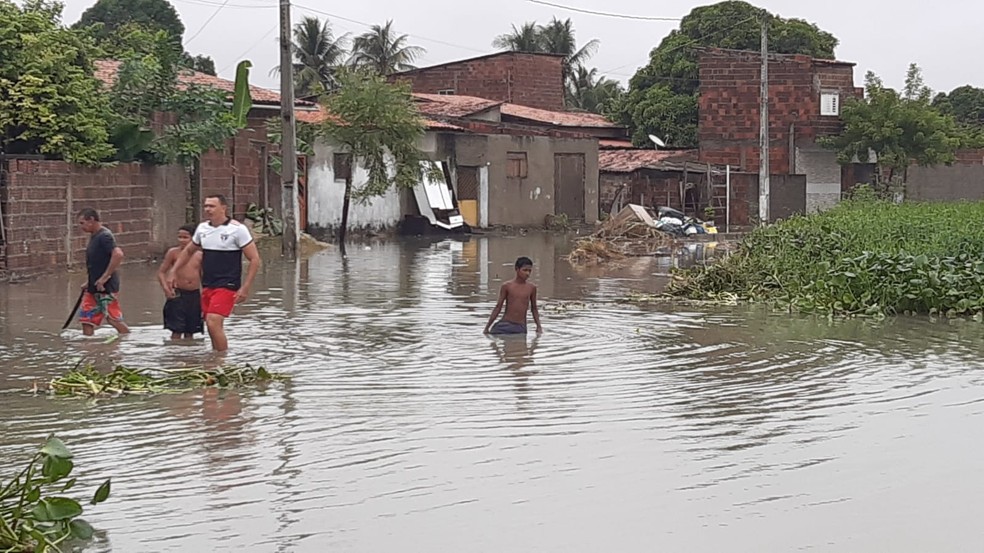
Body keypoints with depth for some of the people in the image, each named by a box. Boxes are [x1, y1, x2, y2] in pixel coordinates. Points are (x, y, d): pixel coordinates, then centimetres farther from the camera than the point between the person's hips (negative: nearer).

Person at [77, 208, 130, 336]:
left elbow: (118, 254, -31)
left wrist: (104, 277, -26)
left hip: (106, 287, -10)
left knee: (114, 319, -5)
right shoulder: (93, 236, 13)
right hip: (93, 288, 10)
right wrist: (89, 282, 18)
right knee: (86, 318, 8)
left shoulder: (104, 236, -17)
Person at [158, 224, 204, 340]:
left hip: (194, 296, 3)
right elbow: (161, 272, 0)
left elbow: (203, 277, 14)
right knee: (177, 330, -7)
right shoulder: (173, 252, -1)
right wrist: (165, 287, -16)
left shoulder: (199, 255, 5)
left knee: (190, 331, 11)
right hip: (178, 295, -3)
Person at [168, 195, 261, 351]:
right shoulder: (202, 228, 8)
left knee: (213, 322, -20)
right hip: (207, 286, 7)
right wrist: (174, 272, 16)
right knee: (213, 325, 11)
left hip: (227, 286, -7)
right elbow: (188, 251, 25)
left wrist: (245, 288, -15)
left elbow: (255, 259, -10)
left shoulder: (237, 229, -10)